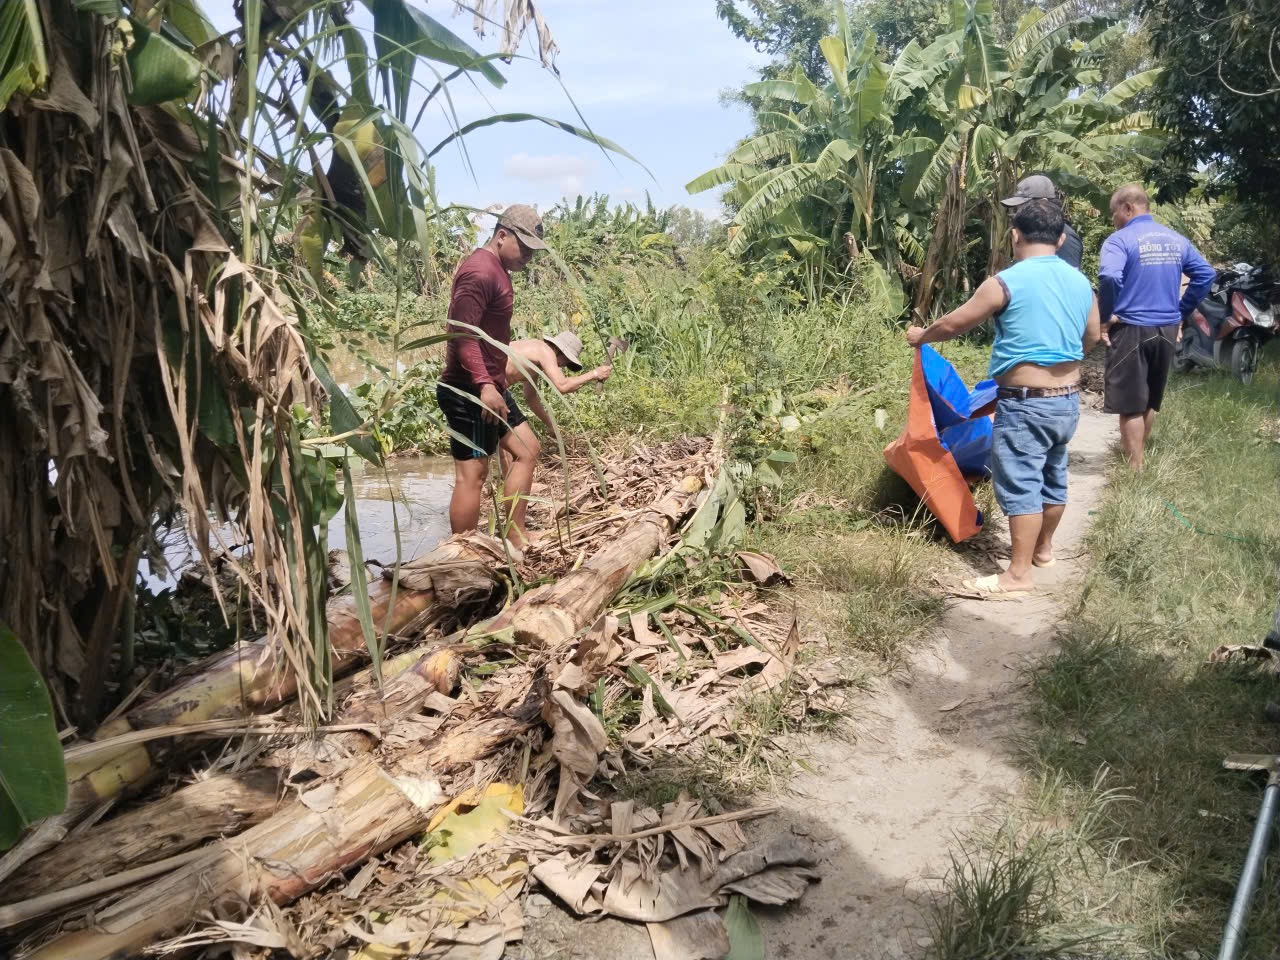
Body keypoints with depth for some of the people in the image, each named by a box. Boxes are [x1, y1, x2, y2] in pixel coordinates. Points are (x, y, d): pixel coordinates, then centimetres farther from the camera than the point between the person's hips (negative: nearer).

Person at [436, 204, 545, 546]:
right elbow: (462, 332, -25)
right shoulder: (480, 271, -16)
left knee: (524, 452, 16)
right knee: (472, 474, -8)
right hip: (470, 391, -11)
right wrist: (484, 384, -32)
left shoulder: (497, 270, 17)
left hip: (489, 386, 11)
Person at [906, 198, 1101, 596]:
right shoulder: (1080, 283, 6)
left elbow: (954, 324, -5)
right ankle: (1043, 548, 38)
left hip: (1026, 403, -7)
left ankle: (1018, 575, 0)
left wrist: (921, 336, 15)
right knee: (1052, 477, 20)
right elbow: (1091, 338, 19)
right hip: (1068, 400, 7)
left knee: (1020, 484, -4)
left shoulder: (1006, 282, -14)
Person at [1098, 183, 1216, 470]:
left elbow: (1109, 277, -28)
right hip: (1167, 329, 7)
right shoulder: (1176, 239, 10)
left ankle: (1135, 470, 5)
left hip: (1131, 329, -7)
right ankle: (1136, 455, 34)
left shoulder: (1120, 240, -11)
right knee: (1149, 401, 20)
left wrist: (1105, 318, -17)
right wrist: (1182, 311, 14)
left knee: (1130, 405, 1)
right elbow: (1206, 274, 10)